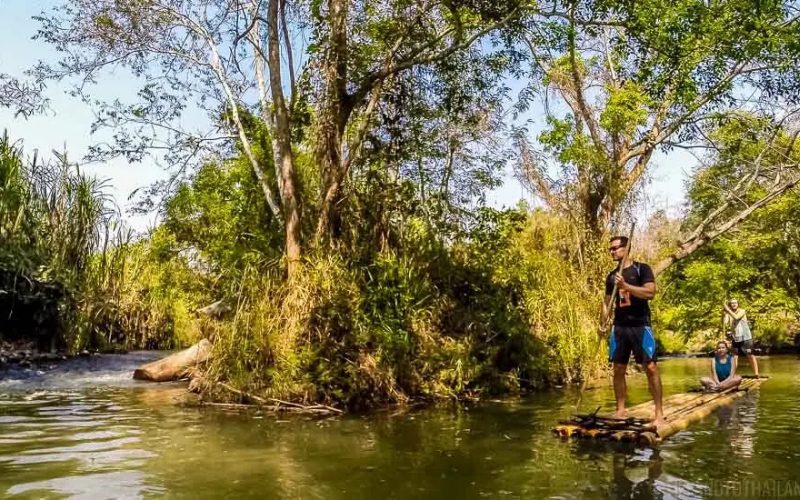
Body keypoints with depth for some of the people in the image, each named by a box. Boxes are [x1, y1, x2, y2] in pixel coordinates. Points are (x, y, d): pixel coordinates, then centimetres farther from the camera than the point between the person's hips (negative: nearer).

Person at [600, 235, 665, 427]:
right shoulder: (611, 276, 13)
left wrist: (626, 286, -24)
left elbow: (650, 292, -15)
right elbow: (607, 301, 16)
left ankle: (659, 413, 0)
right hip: (619, 326, 5)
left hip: (640, 325, -5)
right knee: (618, 369, 6)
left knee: (650, 367, -7)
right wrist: (603, 323, 3)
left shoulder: (642, 269, -2)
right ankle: (620, 410, 15)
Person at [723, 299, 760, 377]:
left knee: (750, 356, 0)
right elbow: (725, 323, -9)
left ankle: (756, 374, 3)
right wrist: (725, 312, -11)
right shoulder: (728, 314, 6)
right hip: (735, 339, 3)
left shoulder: (742, 311, -4)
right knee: (734, 357, 4)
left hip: (746, 338, -3)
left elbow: (736, 317, -23)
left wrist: (728, 309, -17)